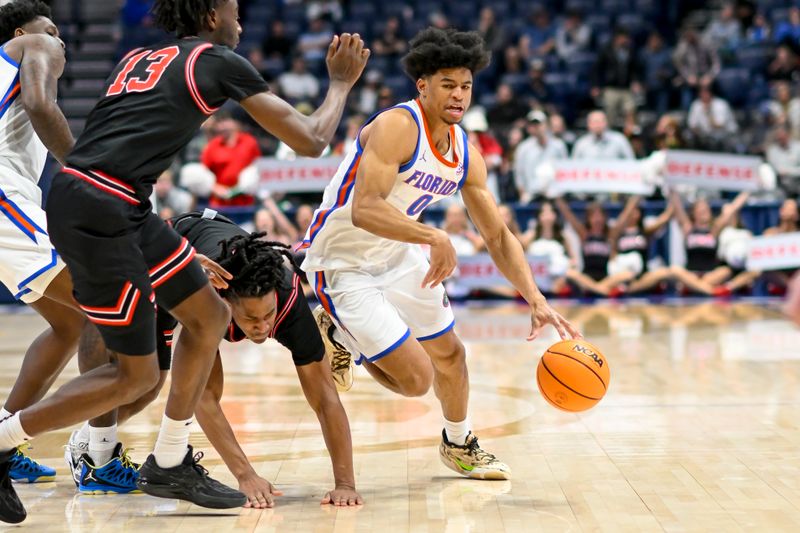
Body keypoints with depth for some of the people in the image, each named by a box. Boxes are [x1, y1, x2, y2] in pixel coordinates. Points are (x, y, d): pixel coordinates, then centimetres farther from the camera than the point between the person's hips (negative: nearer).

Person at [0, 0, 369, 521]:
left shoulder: (137, 59, 23)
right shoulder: (221, 62, 1)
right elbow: (310, 140, 2)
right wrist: (342, 82, 21)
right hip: (99, 211, -9)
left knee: (209, 316, 16)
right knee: (137, 375, 1)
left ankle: (169, 465, 25)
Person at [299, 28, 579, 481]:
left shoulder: (466, 154, -1)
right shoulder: (397, 127, -25)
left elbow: (499, 237, 4)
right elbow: (364, 210, -36)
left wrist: (536, 301, -8)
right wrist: (433, 236, -46)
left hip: (398, 255, 8)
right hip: (343, 262, -8)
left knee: (449, 354, 19)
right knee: (416, 379, -11)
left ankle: (459, 444, 46)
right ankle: (338, 334, 15)